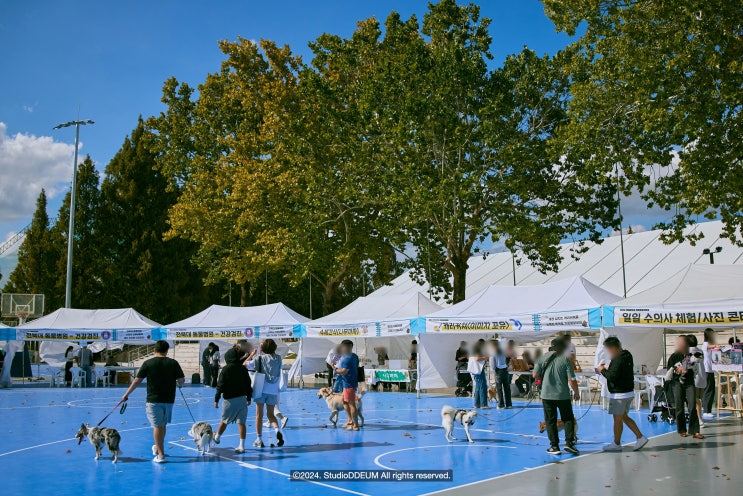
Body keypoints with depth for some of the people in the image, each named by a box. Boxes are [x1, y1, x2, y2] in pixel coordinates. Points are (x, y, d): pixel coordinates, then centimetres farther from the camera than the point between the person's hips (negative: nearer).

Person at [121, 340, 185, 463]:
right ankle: (158, 448, 35)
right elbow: (181, 380, -1)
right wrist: (178, 384, 23)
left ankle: (160, 455, 2)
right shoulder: (173, 363, -2)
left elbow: (137, 381, -1)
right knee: (163, 425, 18)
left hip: (153, 400, -2)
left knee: (157, 426, 1)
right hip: (169, 399, 2)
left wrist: (126, 394, 9)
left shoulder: (148, 363, -5)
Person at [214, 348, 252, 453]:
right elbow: (248, 384, 9)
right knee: (241, 422, 1)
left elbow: (220, 385, -10)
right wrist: (249, 398, 19)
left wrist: (216, 399, -3)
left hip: (230, 399, -3)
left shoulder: (226, 369, -9)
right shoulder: (243, 369, 4)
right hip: (242, 398, 3)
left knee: (224, 421, 15)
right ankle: (241, 446, 0)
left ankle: (217, 438, 37)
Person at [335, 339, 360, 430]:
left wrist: (335, 369, -9)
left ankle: (355, 425, 0)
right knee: (345, 402, 22)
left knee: (351, 404, -5)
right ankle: (350, 420, 27)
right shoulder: (354, 356, 11)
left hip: (349, 384, -10)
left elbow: (343, 371, -26)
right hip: (349, 383, 10)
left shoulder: (347, 358, -20)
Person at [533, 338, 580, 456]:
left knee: (550, 421, 8)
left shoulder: (543, 358, 0)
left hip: (547, 395, 2)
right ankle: (569, 443, 3)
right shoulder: (565, 360, -7)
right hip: (563, 395, -2)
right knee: (568, 419, 12)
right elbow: (572, 380, -10)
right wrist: (576, 393, 5)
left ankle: (554, 446, 7)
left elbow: (535, 375, 2)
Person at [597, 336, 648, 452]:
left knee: (617, 419, 2)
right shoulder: (627, 355, 11)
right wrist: (607, 369, 10)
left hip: (619, 394, -10)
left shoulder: (618, 359, -20)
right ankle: (640, 438, 17)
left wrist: (602, 370, -10)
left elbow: (612, 376, -26)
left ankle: (616, 444, 12)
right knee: (624, 417, 19)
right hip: (629, 392, 10)